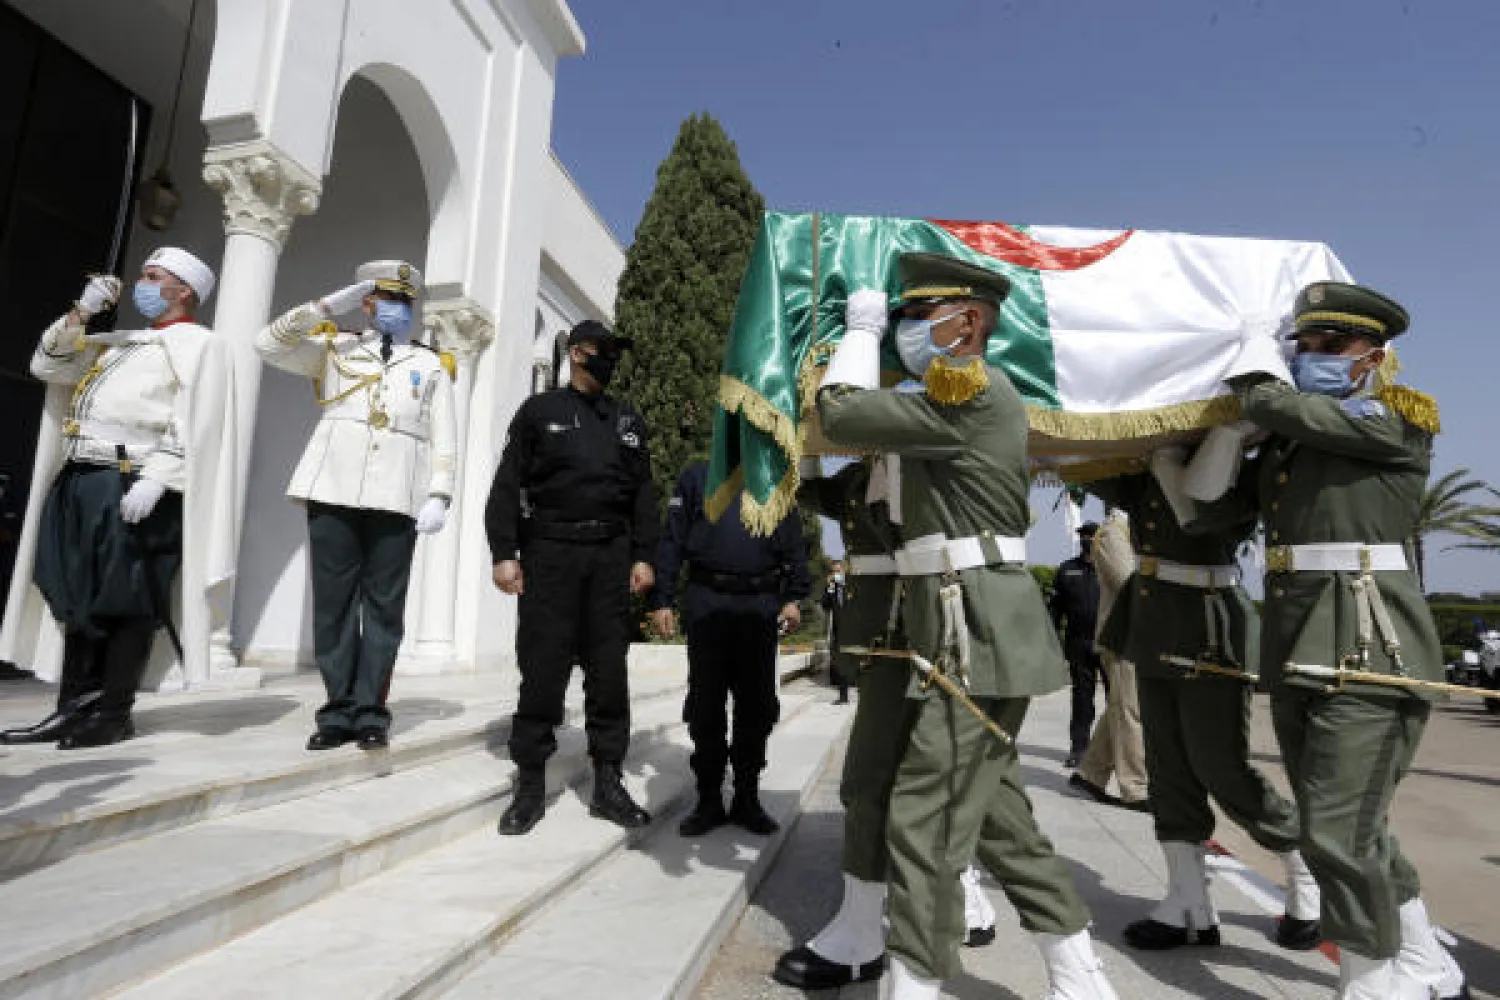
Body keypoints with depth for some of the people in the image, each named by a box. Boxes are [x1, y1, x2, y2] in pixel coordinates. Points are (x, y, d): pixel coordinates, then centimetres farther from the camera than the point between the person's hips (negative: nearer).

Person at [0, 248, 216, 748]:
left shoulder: (194, 342, 0)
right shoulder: (118, 342, 27)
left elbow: (195, 421, -14)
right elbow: (47, 366, 30)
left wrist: (157, 479, -24)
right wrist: (81, 312, 19)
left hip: (132, 483, -9)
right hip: (80, 480, 9)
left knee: (126, 599, -5)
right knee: (79, 596, 8)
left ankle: (115, 712, 1)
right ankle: (75, 706, 14)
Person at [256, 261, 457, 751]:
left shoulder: (431, 365, 16)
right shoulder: (334, 348, 19)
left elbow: (445, 438, 9)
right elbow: (269, 343, 7)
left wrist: (438, 498, -3)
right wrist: (328, 306, 3)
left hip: (397, 499, 0)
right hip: (334, 492, 1)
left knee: (383, 606, 0)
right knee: (333, 602, 1)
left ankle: (371, 712, 5)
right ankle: (339, 710, 9)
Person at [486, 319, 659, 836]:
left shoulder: (628, 419, 16)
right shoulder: (539, 411, 8)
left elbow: (643, 493, 13)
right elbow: (508, 485, 2)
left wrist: (643, 555, 3)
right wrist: (504, 552, -8)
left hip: (611, 555, 3)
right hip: (550, 551, -3)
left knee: (609, 669, 4)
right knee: (542, 669, -2)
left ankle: (607, 784, 13)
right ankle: (530, 787, 9)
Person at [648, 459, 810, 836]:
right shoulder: (696, 476, 10)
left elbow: (794, 545, 11)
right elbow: (672, 540, 5)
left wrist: (793, 598, 0)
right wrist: (660, 600, -2)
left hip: (761, 604, 1)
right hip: (707, 602, -1)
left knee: (757, 706, 5)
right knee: (705, 705, 4)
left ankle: (747, 798, 19)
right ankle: (709, 800, 17)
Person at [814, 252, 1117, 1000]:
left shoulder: (975, 390, -12)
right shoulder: (964, 399, 20)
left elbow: (843, 414, -15)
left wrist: (860, 330, 1)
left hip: (975, 631, -11)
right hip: (973, 629, 11)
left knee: (926, 817, -4)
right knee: (995, 811, 17)